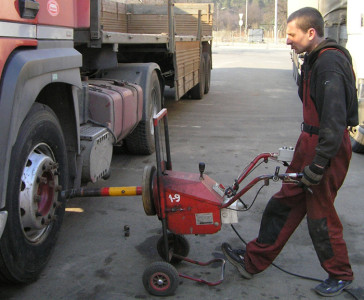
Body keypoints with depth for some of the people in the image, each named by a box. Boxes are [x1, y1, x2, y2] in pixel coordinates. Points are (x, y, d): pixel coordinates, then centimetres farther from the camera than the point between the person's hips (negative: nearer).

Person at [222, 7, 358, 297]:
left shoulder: (330, 64, -21)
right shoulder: (315, 59, 12)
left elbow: (334, 120, -26)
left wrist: (318, 164, -26)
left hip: (328, 148, -10)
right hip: (311, 142, 10)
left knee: (320, 213, 2)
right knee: (285, 202, 13)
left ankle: (340, 275, 24)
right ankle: (253, 260, 24)